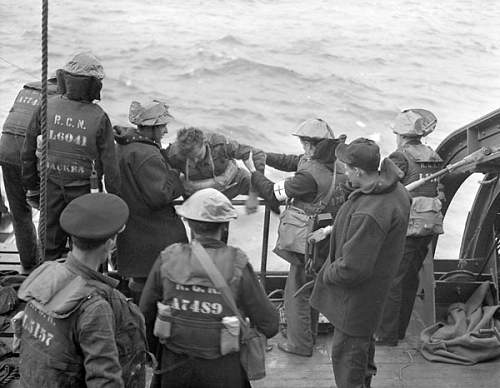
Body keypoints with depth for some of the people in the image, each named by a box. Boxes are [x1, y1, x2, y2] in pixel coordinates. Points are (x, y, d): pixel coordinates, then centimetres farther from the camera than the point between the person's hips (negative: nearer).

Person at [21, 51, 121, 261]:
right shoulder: (99, 118, -15)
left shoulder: (46, 108, -8)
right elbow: (109, 165, -11)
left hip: (51, 188, 3)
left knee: (51, 245, 17)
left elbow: (28, 153, 1)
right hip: (84, 189, -3)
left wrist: (32, 187, 14)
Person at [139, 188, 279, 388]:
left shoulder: (168, 259, -9)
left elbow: (145, 315, 1)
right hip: (222, 371, -2)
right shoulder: (237, 266, -14)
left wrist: (152, 350, 18)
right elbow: (269, 325, -10)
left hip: (174, 365, 2)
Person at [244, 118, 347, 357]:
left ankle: (299, 344, 19)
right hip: (330, 239, 9)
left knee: (296, 292, 8)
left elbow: (274, 193, -21)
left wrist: (253, 172, -7)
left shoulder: (310, 176, -29)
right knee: (311, 287, 25)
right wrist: (264, 156, 6)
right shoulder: (337, 165, -2)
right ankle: (309, 334, 40)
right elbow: (294, 162, 9)